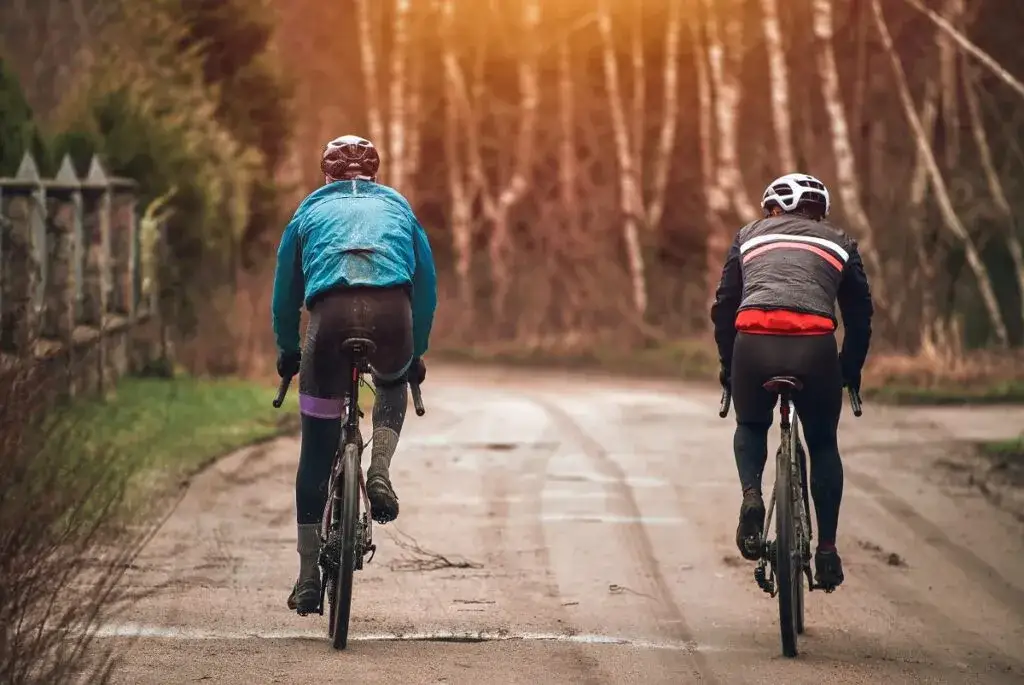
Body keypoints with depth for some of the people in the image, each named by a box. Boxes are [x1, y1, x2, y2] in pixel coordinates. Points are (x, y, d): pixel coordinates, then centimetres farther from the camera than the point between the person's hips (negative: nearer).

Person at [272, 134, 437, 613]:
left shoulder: (310, 210, 29)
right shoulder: (397, 207, 30)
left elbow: (285, 291, 29)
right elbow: (427, 286, 29)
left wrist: (287, 351, 42)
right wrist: (417, 352, 39)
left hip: (331, 313, -1)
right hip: (393, 313, 1)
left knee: (316, 451, 11)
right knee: (393, 384, 37)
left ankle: (309, 579, 12)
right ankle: (380, 472, 9)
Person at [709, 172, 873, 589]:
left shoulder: (750, 236, 26)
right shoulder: (839, 243, 26)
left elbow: (723, 308, 23)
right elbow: (860, 316, 26)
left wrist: (728, 367, 32)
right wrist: (850, 373, 36)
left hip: (753, 343, 0)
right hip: (814, 347, 0)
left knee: (750, 427, 27)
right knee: (823, 444, 21)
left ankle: (752, 495, 0)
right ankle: (827, 548, 15)